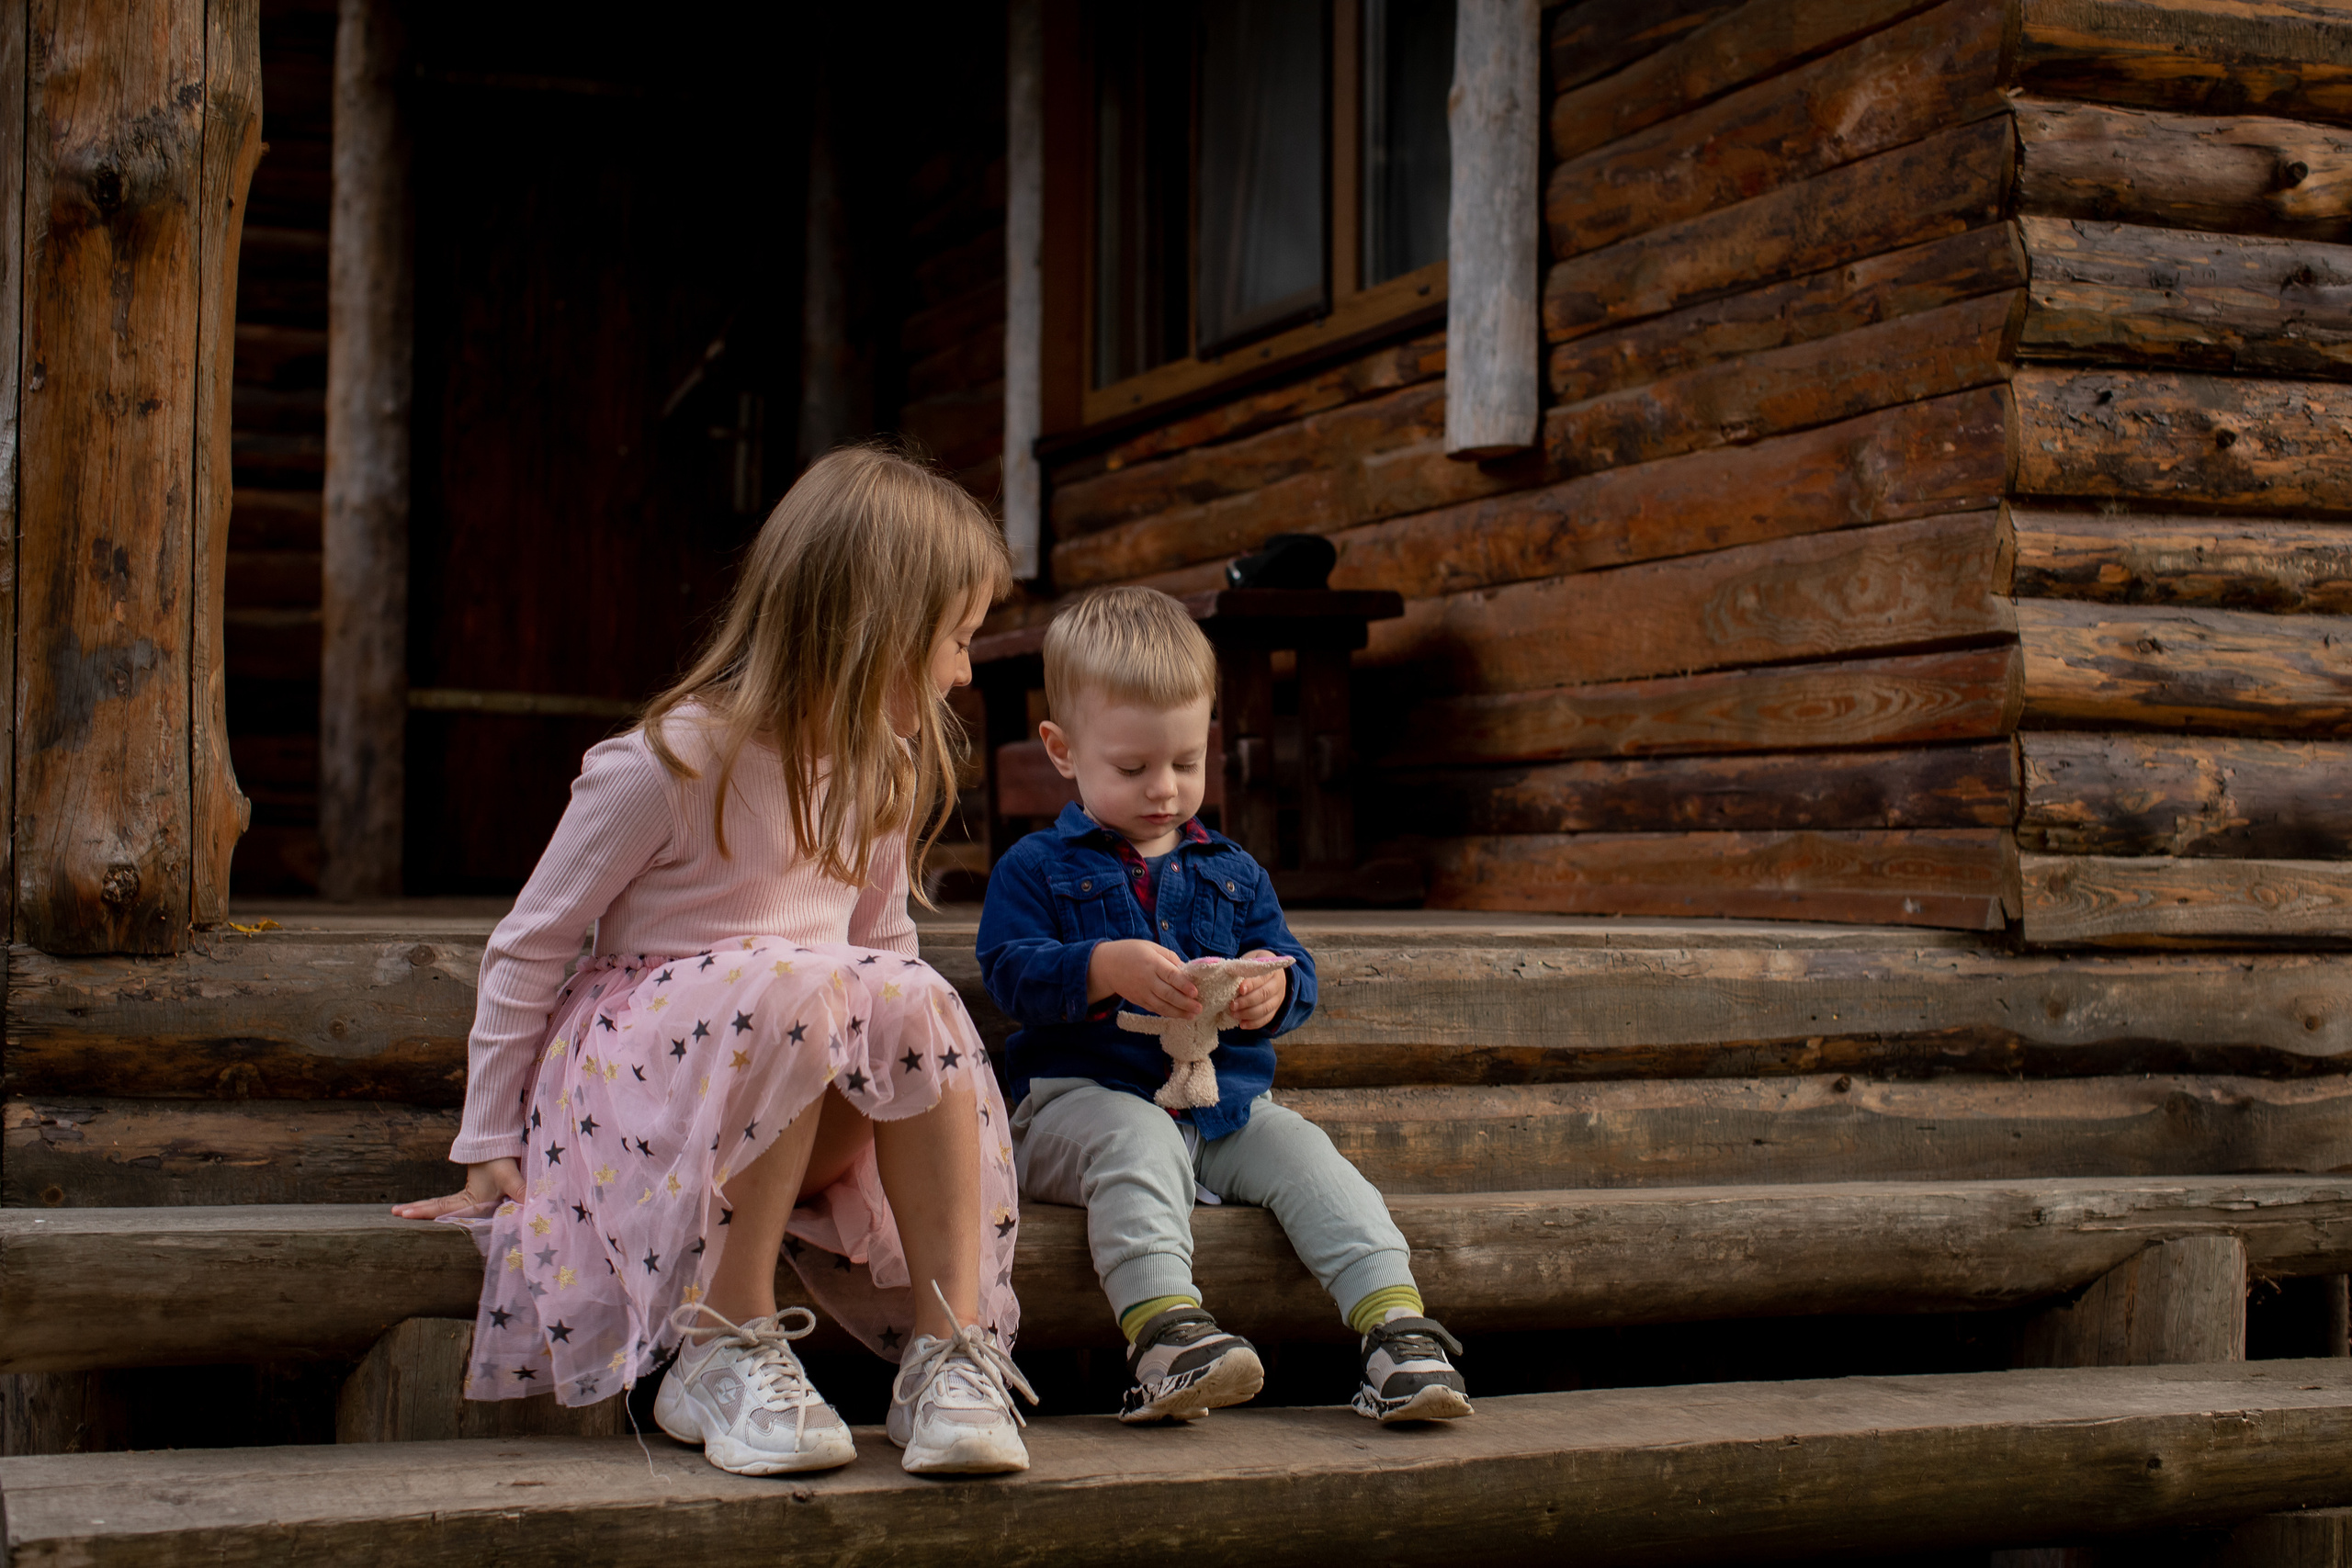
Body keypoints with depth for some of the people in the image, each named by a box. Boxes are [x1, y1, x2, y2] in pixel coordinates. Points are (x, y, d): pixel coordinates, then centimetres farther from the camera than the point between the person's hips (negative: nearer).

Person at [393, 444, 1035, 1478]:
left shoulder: (889, 772, 6)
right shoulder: (672, 763, -15)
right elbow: (527, 949, -7)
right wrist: (489, 1149, -3)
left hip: (805, 1117, 5)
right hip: (630, 1072, -5)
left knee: (915, 999, -28)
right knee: (793, 984, -37)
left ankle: (950, 1352, -24)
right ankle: (721, 1350, -27)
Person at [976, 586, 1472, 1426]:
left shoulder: (1231, 871, 19)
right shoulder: (1036, 869, 6)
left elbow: (1294, 968, 15)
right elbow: (1009, 974, -7)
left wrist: (1274, 989, -12)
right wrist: (1106, 968, -26)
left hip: (1226, 1103, 4)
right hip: (1086, 1096, -4)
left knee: (1305, 1154, -23)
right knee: (1141, 1142, -37)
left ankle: (1396, 1325, -32)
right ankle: (1164, 1333, -54)